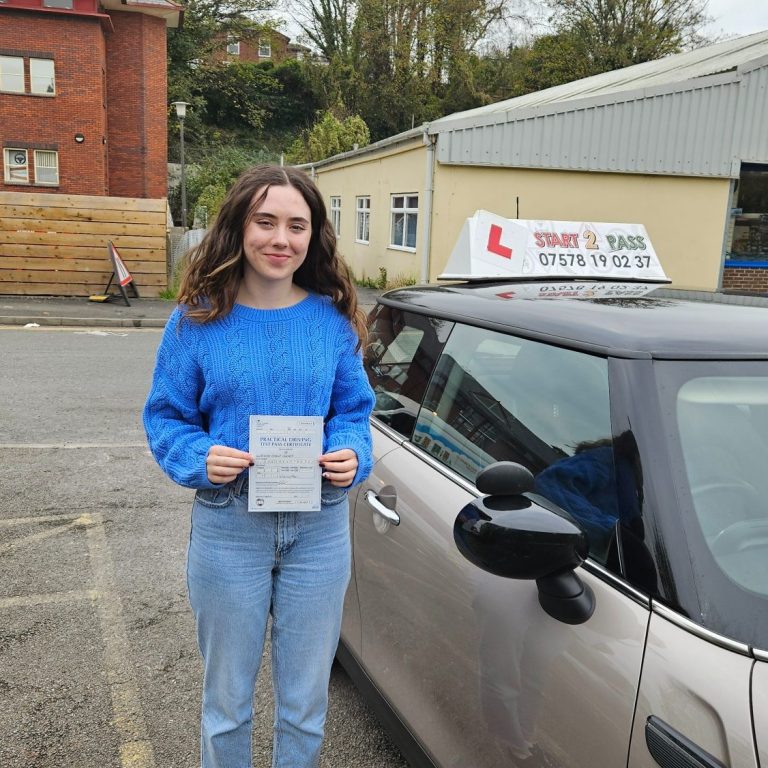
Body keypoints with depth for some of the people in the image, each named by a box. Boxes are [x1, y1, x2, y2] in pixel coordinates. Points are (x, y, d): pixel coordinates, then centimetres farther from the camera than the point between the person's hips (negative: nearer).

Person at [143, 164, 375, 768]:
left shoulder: (333, 319, -2)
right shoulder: (199, 319, -5)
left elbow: (354, 410, 5)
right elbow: (166, 416, 0)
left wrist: (351, 454, -16)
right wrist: (199, 459, -19)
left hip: (320, 527, 1)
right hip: (227, 527, -1)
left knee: (306, 701, 17)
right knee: (227, 700, 18)